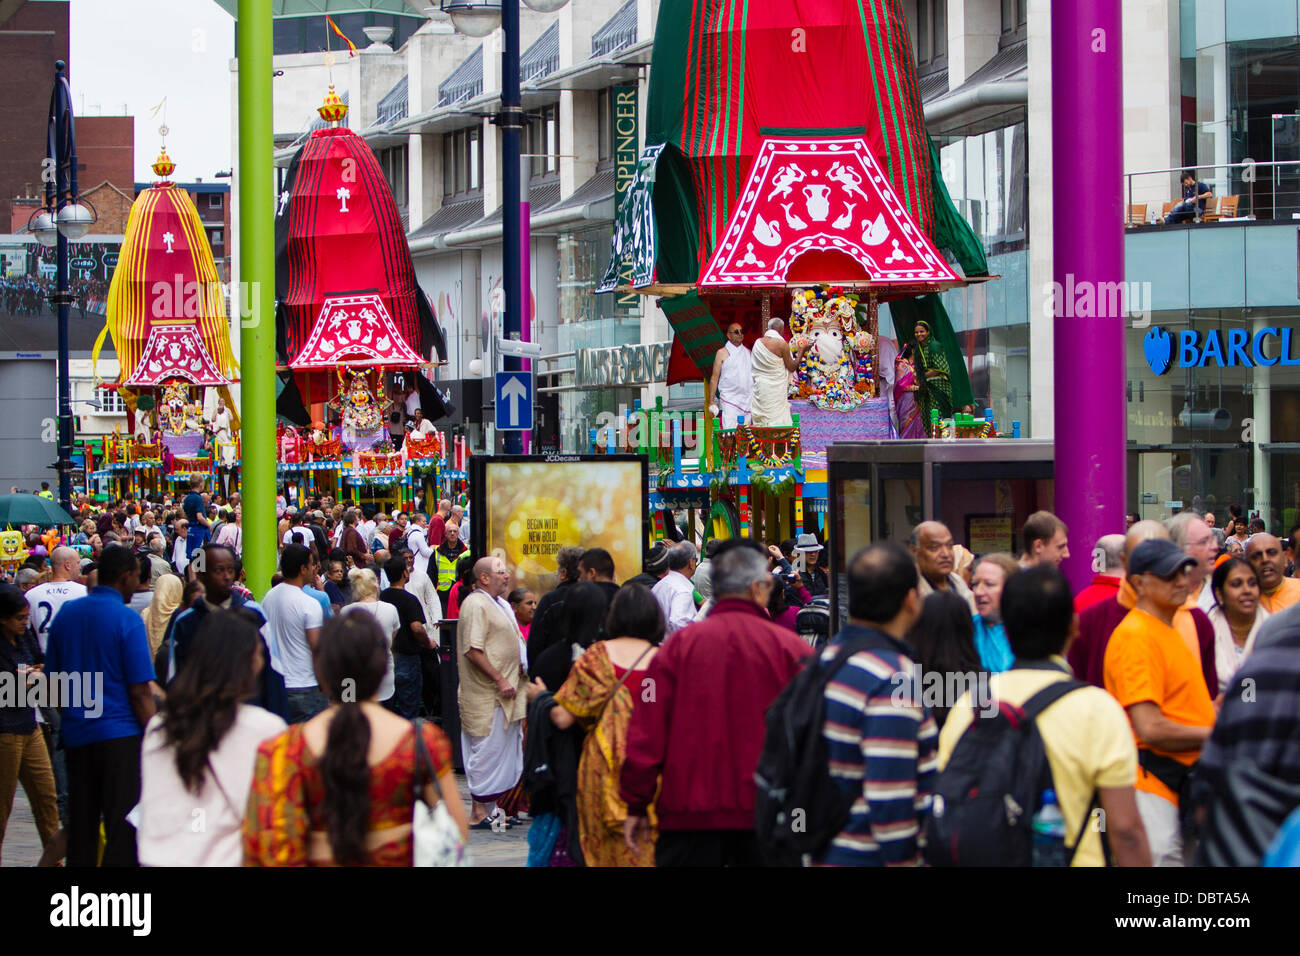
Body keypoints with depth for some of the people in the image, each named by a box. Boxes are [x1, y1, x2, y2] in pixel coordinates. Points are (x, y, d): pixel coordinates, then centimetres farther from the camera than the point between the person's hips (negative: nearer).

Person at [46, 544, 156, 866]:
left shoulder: (66, 614, 7)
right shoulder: (127, 619, -11)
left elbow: (53, 680, 14)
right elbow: (140, 692, -13)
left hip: (76, 735, 6)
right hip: (120, 736, -6)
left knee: (80, 830, 12)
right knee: (123, 831, -2)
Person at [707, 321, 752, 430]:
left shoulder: (748, 353, 16)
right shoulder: (722, 353, 3)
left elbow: (754, 375, 20)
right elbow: (714, 378, 0)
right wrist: (711, 402, -6)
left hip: (747, 400, 5)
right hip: (729, 400, -5)